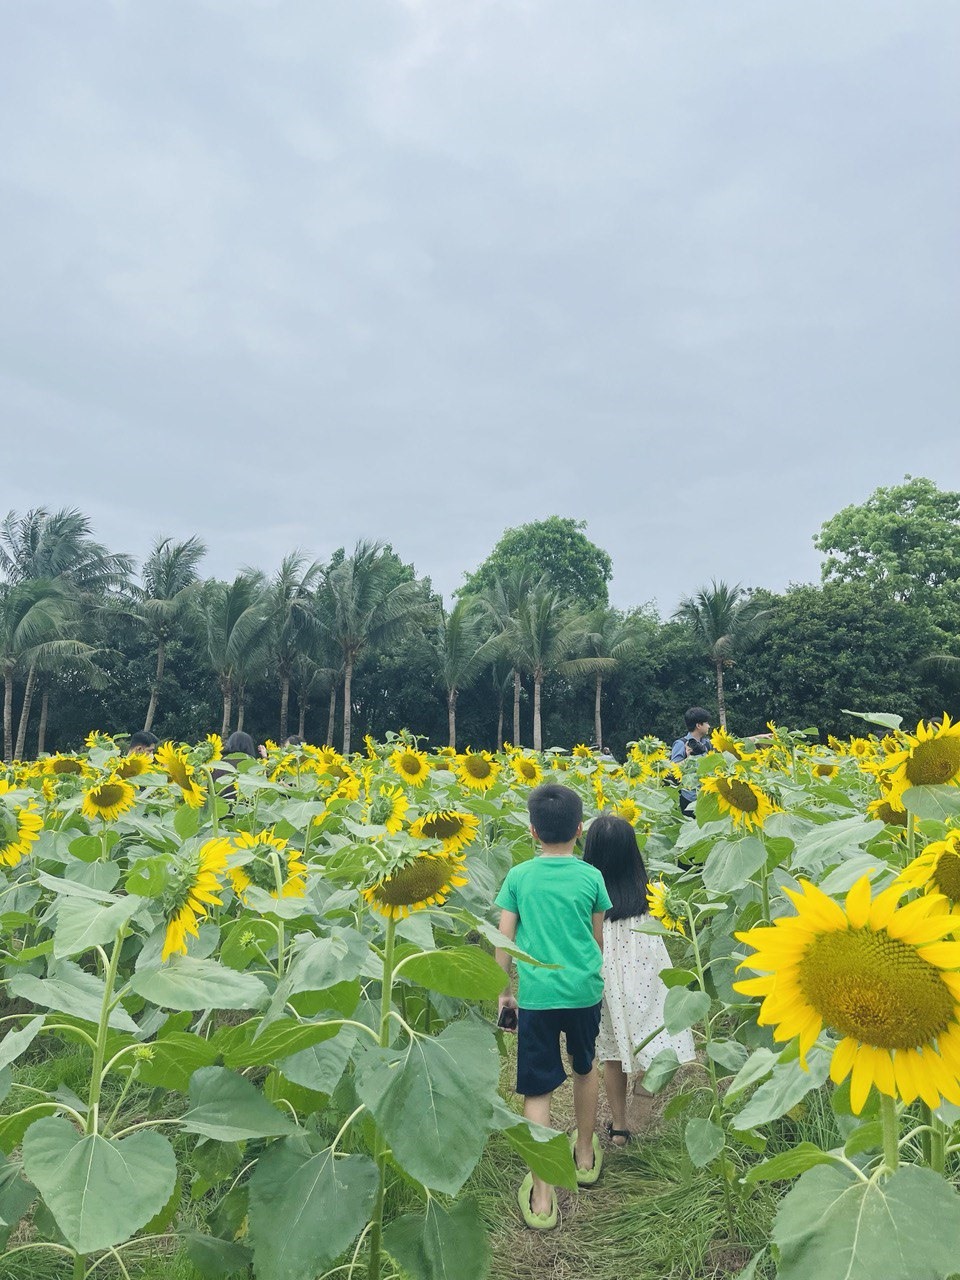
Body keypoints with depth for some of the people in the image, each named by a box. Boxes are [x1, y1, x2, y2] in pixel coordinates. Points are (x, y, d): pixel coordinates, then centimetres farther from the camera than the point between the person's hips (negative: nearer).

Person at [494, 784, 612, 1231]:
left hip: (536, 993, -1)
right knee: (585, 1068, 26)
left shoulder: (518, 876, -4)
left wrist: (502, 991, 8)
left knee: (538, 1090, 6)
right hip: (584, 991, 2)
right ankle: (585, 1156, 44)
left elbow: (504, 940, -3)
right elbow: (598, 939, 5)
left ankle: (542, 1198, 6)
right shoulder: (591, 877, -4)